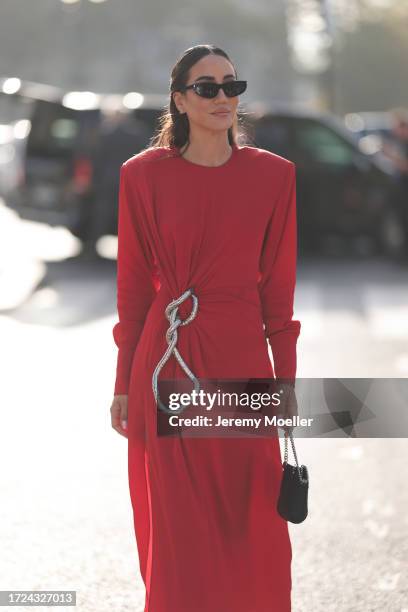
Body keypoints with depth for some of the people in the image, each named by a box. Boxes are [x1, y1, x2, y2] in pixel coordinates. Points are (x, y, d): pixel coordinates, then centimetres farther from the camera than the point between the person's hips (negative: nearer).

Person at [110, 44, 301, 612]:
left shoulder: (273, 175, 1)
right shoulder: (145, 174, -1)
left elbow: (278, 286, 5)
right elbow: (134, 287, 3)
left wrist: (286, 379, 4)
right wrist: (124, 385, 3)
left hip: (241, 357, 1)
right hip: (166, 359, 0)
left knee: (250, 521, 7)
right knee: (177, 524, 6)